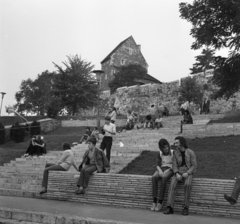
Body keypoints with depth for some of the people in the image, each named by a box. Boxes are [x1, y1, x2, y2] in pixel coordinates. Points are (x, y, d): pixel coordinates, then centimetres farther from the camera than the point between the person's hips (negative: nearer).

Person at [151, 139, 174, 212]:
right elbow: (158, 165, 3)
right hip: (161, 169, 3)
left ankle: (160, 202, -32)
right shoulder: (159, 154, 5)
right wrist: (160, 171, -19)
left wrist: (167, 171, -19)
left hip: (170, 170, -3)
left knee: (164, 178, -38)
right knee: (154, 177, -32)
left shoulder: (173, 153, -5)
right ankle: (154, 201, -34)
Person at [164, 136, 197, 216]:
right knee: (172, 184, -29)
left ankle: (186, 208, -27)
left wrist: (187, 173, -23)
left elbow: (194, 166, -8)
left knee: (187, 185, -37)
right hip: (179, 173, 3)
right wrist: (177, 174, -20)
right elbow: (174, 166, -1)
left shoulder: (191, 152, -8)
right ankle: (170, 208, -34)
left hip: (188, 174, -3)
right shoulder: (176, 153, 2)